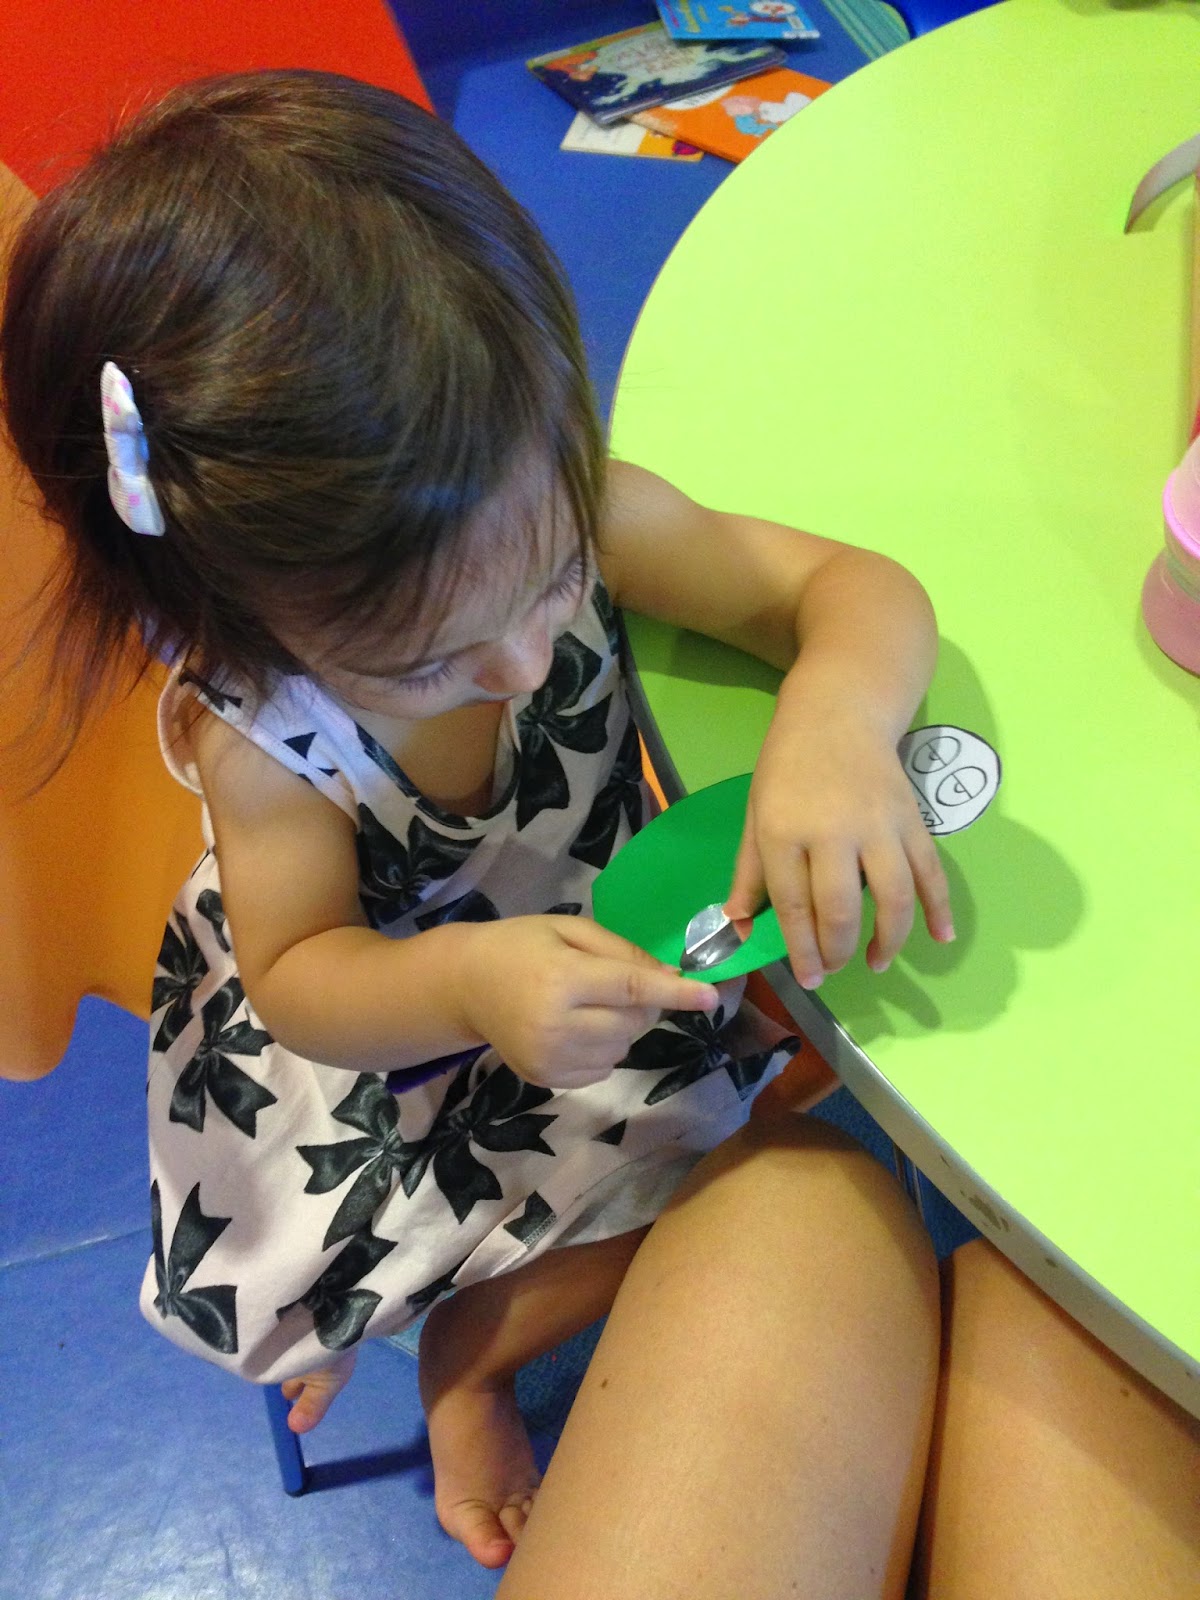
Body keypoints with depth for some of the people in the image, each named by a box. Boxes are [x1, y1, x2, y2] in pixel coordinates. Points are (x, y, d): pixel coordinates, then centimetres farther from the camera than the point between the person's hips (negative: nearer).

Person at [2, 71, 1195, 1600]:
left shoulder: (568, 511, -23)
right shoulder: (253, 730, -26)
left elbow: (857, 589, -21)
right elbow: (301, 978, -17)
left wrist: (834, 725, -46)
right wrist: (466, 984, -39)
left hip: (605, 970, 4)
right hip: (368, 1036, -3)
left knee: (828, 1202, -11)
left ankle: (465, 1340, 9)